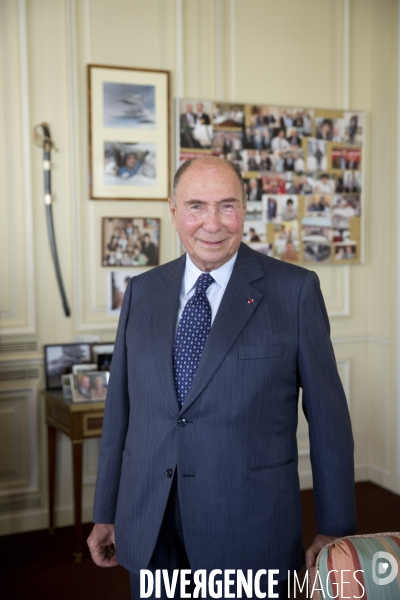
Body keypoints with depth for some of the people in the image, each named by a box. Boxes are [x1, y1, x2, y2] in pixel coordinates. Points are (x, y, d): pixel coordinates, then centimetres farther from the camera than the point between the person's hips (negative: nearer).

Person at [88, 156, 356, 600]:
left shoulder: (295, 289, -7)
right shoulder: (142, 292, 4)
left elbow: (328, 414, -5)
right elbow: (120, 407, 7)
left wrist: (336, 530, -2)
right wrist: (105, 513, 10)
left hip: (251, 533, -3)